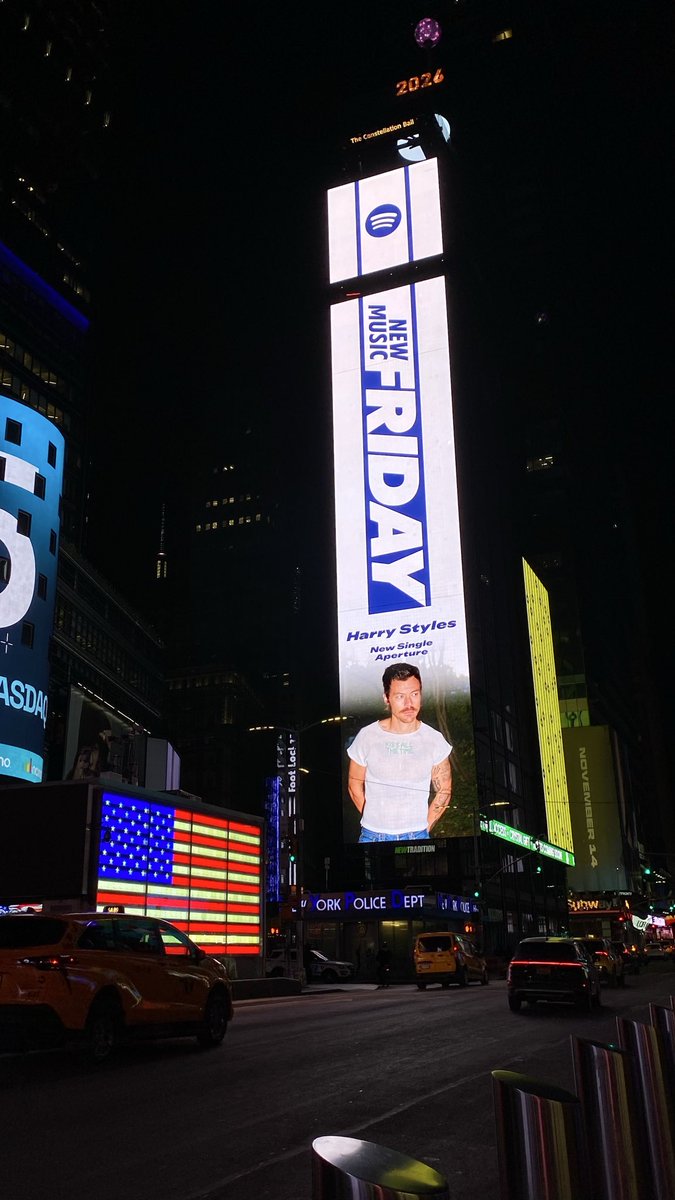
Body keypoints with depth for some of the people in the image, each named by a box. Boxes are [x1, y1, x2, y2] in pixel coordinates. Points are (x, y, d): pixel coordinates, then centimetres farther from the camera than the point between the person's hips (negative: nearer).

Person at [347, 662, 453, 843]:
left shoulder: (434, 740, -6)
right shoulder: (366, 737, -8)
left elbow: (443, 791, 3)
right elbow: (355, 783, 4)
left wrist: (425, 827, 2)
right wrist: (373, 820, 4)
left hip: (417, 836, 0)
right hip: (372, 836, 0)